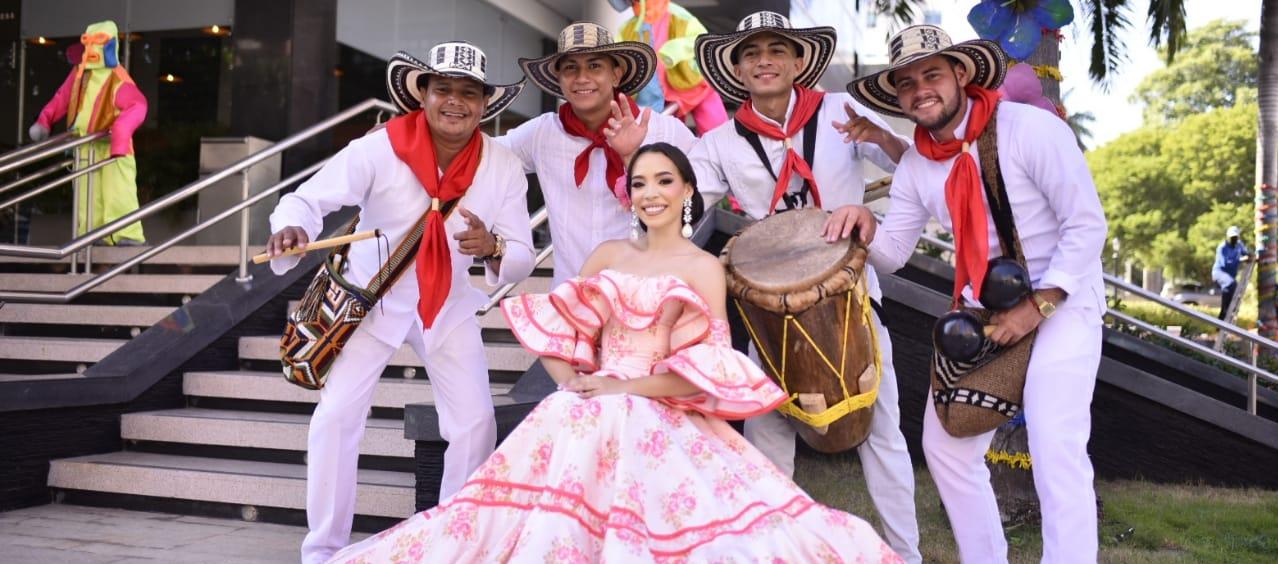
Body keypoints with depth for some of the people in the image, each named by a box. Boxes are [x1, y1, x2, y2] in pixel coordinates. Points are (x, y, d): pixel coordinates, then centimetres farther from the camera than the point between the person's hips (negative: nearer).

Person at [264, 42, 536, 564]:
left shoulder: (505, 168, -14)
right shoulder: (379, 149, -21)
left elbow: (521, 262, -12)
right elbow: (308, 198, -21)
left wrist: (492, 248, -35)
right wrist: (291, 229, -45)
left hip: (449, 305, 2)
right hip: (372, 298, -2)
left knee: (475, 422, -2)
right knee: (336, 414, -10)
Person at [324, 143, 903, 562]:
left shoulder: (704, 267, 4)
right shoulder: (608, 254, 17)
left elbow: (710, 369, -8)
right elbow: (555, 326, 11)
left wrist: (623, 386, -12)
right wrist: (574, 386, -6)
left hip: (666, 421, -3)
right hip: (588, 414, 3)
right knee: (557, 514, -17)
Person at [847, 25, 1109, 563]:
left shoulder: (1031, 129, -17)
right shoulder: (915, 166, -1)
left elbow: (1087, 226, -17)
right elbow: (892, 254, 3)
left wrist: (1036, 307, -21)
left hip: (1061, 301, -6)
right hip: (983, 311, 6)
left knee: (1056, 451, -16)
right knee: (945, 446, 7)